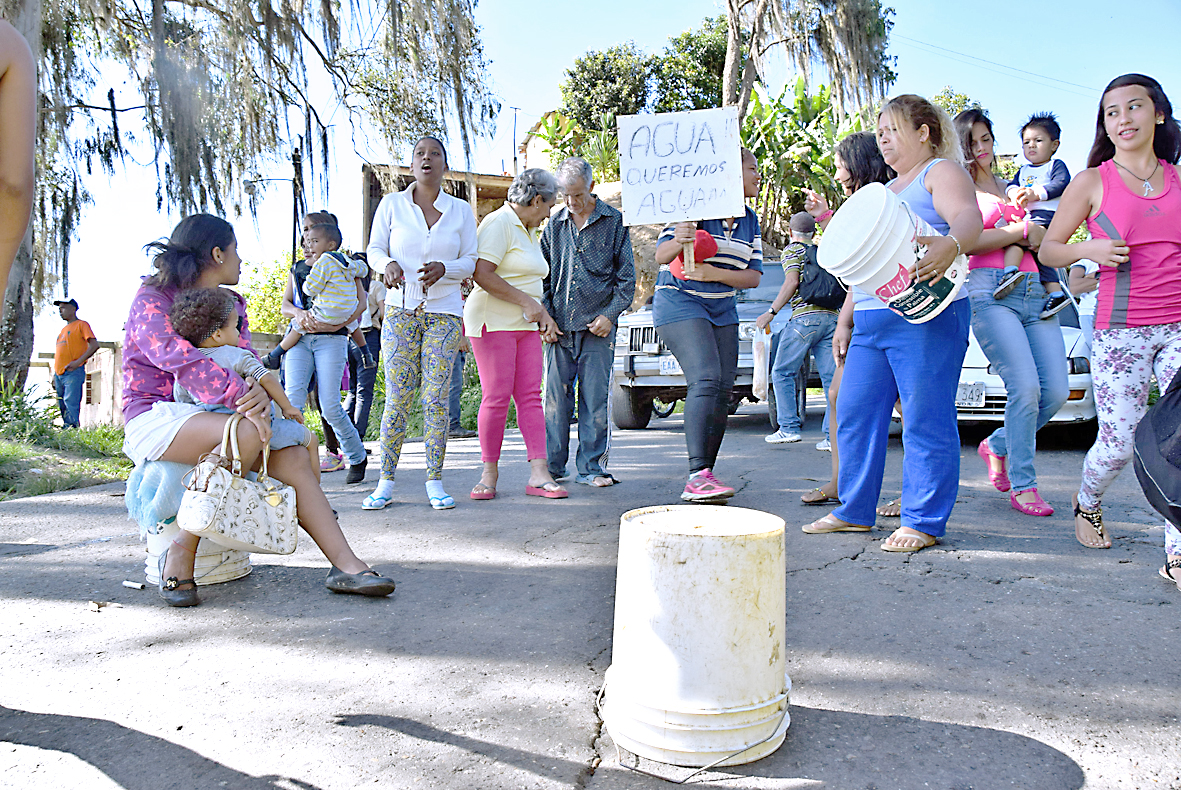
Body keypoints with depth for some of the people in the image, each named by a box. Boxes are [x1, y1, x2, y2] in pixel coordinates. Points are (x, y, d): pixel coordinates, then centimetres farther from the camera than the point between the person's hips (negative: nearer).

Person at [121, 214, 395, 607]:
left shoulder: (231, 304, 16)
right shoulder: (152, 300, -7)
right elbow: (181, 360, -24)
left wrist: (259, 392, -22)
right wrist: (242, 396, -36)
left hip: (209, 415, 7)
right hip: (155, 417, -7)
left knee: (292, 456, -14)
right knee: (247, 434, -34)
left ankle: (346, 565, -18)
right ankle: (180, 552, -24)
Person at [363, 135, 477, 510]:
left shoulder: (461, 211, 6)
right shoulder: (392, 204, 5)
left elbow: (470, 261, 6)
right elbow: (375, 249, 8)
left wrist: (444, 268, -15)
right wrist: (388, 264, -15)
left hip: (444, 313, 0)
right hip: (400, 310, 0)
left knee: (436, 398, -3)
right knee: (396, 399, -2)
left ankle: (435, 482, 7)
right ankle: (386, 482, 9)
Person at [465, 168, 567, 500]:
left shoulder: (528, 232, 21)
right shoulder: (498, 223, -9)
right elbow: (482, 275, -20)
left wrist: (543, 314, 16)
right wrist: (526, 302, -18)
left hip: (525, 325, 9)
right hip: (493, 321, -9)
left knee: (530, 396, 0)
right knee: (496, 397, -9)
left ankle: (538, 474, -3)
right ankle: (489, 474, 2)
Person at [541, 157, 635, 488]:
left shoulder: (614, 221, 3)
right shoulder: (555, 224, 11)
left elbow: (626, 276, 3)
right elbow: (542, 274, 15)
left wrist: (610, 314, -7)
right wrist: (544, 314, 3)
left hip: (597, 327, -2)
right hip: (559, 327, 3)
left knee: (595, 400, -1)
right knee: (556, 398, 3)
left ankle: (591, 467, 8)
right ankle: (552, 465, 13)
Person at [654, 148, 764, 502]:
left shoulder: (750, 220, 11)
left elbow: (753, 276, 4)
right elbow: (661, 256, -10)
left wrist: (713, 274, -14)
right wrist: (676, 242, -34)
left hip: (723, 311, 7)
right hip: (680, 303, -7)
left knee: (722, 392, 0)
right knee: (706, 381, -24)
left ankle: (701, 483, 7)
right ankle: (698, 475, -27)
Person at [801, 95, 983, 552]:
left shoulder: (942, 171, 3)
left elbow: (968, 217, -17)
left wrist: (950, 246, -40)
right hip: (871, 321, 9)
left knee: (926, 419, -6)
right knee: (855, 412, 7)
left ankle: (923, 522, 1)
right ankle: (855, 511, 16)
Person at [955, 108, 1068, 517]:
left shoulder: (1011, 188, 27)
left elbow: (1040, 240, 32)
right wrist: (1021, 230, -1)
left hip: (1036, 292, 7)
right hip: (990, 292, -7)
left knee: (1057, 391, -2)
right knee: (1026, 386, -17)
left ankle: (997, 445, 22)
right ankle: (1022, 485, -5)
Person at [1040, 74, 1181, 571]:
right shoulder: (1092, 182, 3)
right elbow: (1047, 250, 5)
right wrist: (1089, 249, -14)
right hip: (1120, 330, -3)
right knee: (1120, 444, -3)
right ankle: (1087, 502, 30)